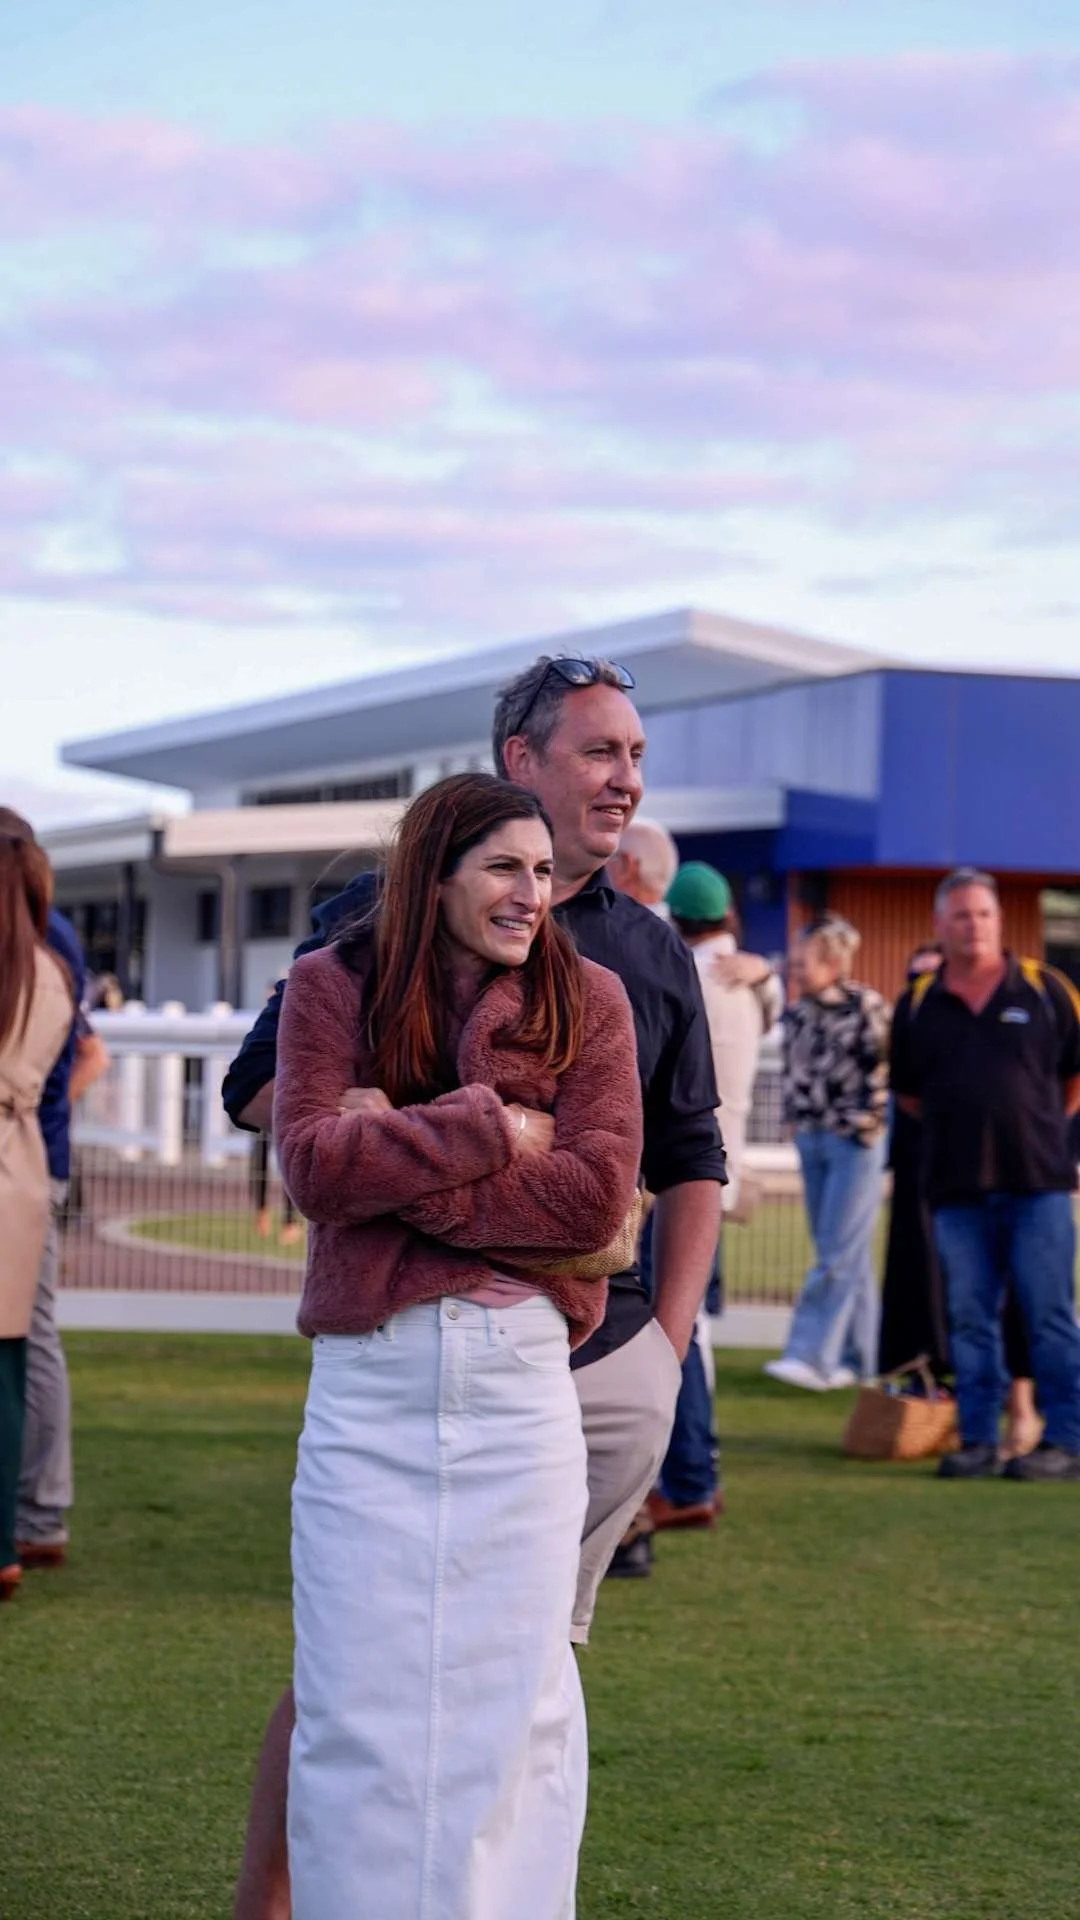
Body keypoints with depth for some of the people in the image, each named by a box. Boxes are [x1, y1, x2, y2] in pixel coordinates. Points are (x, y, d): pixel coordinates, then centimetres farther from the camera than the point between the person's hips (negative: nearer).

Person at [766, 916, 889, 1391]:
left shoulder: (866, 1006, -9)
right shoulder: (798, 1013, 9)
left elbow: (885, 1067, -7)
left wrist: (870, 1121, -6)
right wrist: (796, 1119, 12)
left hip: (856, 1141, -7)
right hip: (811, 1140, 7)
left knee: (837, 1253, -9)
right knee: (847, 1257, 10)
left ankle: (812, 1354, -13)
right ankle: (856, 1359, 14)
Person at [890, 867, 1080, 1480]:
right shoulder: (918, 1004, 6)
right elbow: (908, 1092, 17)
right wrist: (960, 1124, 12)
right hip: (957, 1188, 3)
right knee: (970, 1318, 6)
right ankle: (977, 1440, 11)